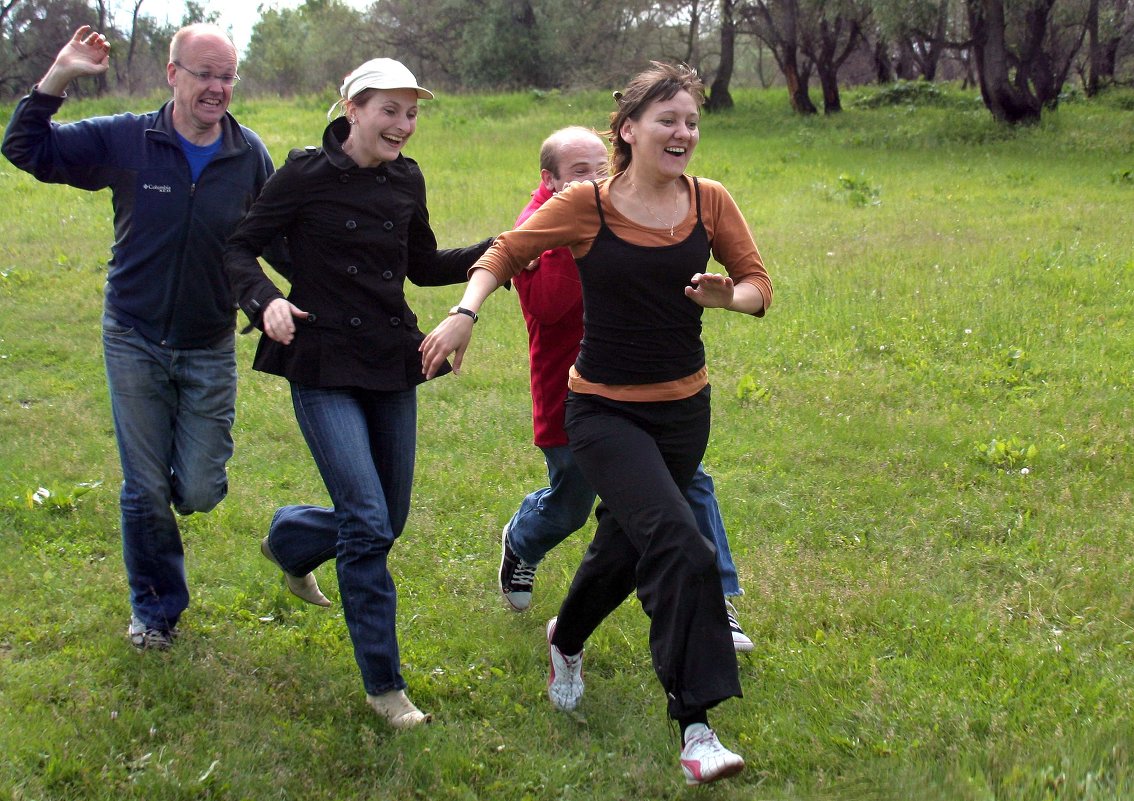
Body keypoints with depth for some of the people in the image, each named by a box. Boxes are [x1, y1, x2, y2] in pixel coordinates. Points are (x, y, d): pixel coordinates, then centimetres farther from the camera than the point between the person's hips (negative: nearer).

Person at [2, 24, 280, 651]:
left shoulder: (250, 156, -4)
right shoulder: (125, 141, -8)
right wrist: (57, 79, -18)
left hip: (210, 349, 1)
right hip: (135, 342, -1)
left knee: (200, 492, 0)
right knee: (145, 491, 5)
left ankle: (180, 469, 39)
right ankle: (155, 610, 26)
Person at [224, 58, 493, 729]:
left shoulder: (406, 180, 7)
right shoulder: (308, 175, -9)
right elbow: (240, 249, -4)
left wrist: (502, 250, 7)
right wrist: (265, 300, -23)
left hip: (393, 366, 6)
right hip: (326, 367, -6)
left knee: (387, 520, 13)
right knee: (367, 522, -14)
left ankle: (290, 541, 46)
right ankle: (384, 684, -2)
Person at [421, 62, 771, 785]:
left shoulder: (709, 202, -3)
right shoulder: (587, 207, -11)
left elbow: (759, 283, 4)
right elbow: (506, 254, 1)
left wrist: (729, 296, -18)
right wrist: (466, 312, -15)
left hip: (684, 409, 5)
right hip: (606, 410, -4)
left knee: (626, 542, 21)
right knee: (678, 542, -23)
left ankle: (566, 639, 53)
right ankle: (696, 729, -18)